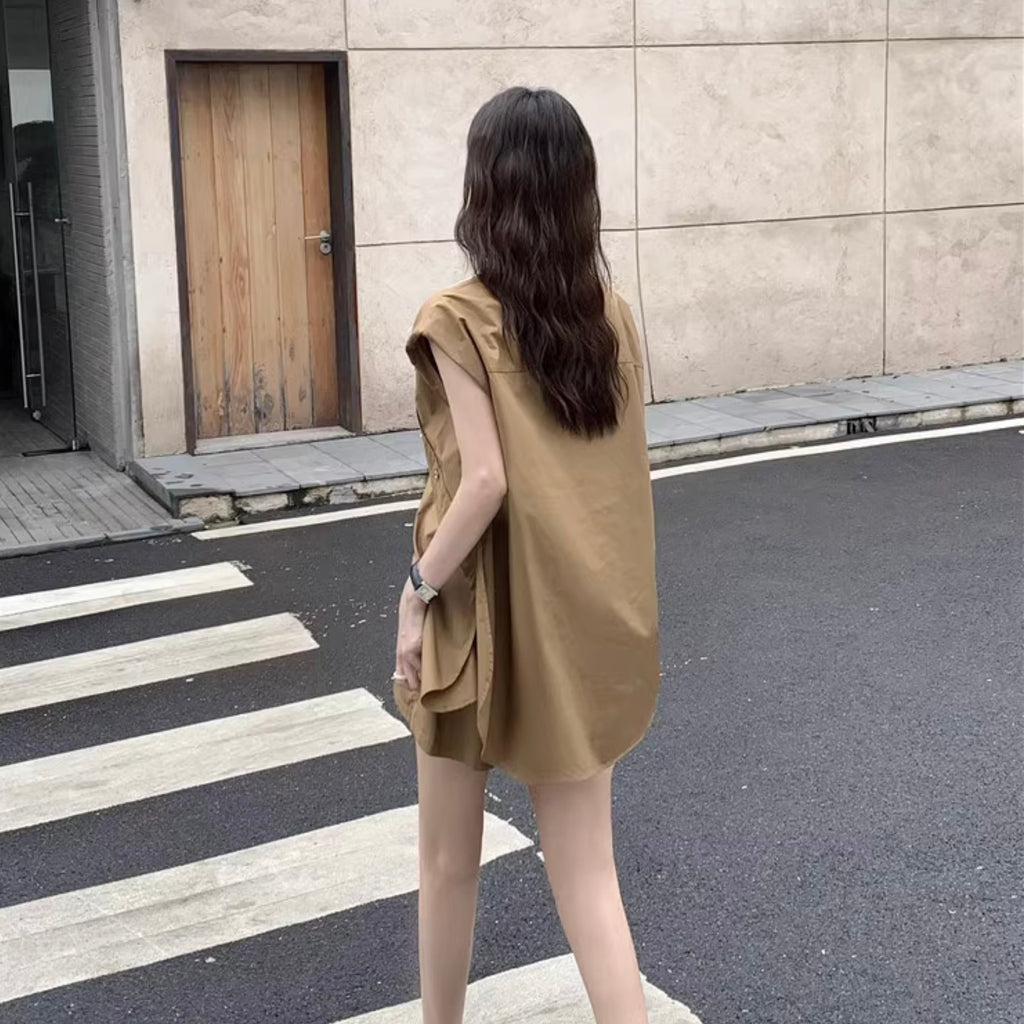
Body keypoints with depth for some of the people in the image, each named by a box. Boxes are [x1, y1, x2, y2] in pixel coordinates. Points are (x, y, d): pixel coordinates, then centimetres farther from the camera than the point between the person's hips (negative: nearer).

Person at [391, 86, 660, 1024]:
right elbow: (620, 466, 5)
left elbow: (485, 480, -20)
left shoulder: (460, 318, -14)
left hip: (490, 618, -4)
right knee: (587, 874, 9)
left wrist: (419, 590, -10)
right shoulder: (609, 308, 3)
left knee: (449, 860, 17)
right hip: (588, 618, 5)